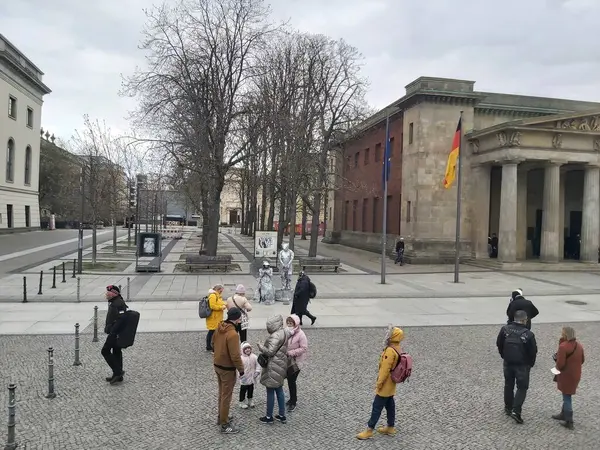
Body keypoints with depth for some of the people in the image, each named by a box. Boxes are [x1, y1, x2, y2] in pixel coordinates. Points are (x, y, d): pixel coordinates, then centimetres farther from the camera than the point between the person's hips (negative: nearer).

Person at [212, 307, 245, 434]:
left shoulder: (219, 328, -2)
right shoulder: (233, 334, -29)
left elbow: (212, 344, 13)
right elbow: (235, 356, -26)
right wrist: (241, 369, -13)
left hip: (217, 365, 8)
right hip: (227, 369, -8)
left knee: (222, 393, 24)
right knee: (226, 396, 5)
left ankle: (222, 416, 38)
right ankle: (224, 425, 15)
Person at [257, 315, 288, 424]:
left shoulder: (275, 336, -23)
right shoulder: (283, 333, 8)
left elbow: (270, 352, -23)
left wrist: (260, 347, -9)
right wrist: (263, 349, 12)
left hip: (273, 367, -10)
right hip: (280, 365, 10)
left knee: (270, 391, 3)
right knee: (279, 390, 17)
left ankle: (269, 417, 15)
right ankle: (282, 415, 25)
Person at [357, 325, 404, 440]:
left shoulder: (390, 351, -28)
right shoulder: (396, 348, 3)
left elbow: (385, 369, -26)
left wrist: (379, 383, -17)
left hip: (386, 384, -10)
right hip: (390, 383, 10)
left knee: (377, 406, -2)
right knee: (390, 404, 18)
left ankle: (369, 430, 5)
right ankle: (390, 427, 30)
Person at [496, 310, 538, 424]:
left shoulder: (505, 329, -7)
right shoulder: (529, 334, -17)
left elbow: (499, 344, 3)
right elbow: (533, 352, -10)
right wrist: (531, 363, 8)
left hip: (508, 363, 4)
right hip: (522, 365, -4)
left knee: (508, 385, 19)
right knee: (522, 387, 7)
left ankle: (508, 407, 30)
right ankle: (516, 411, -4)